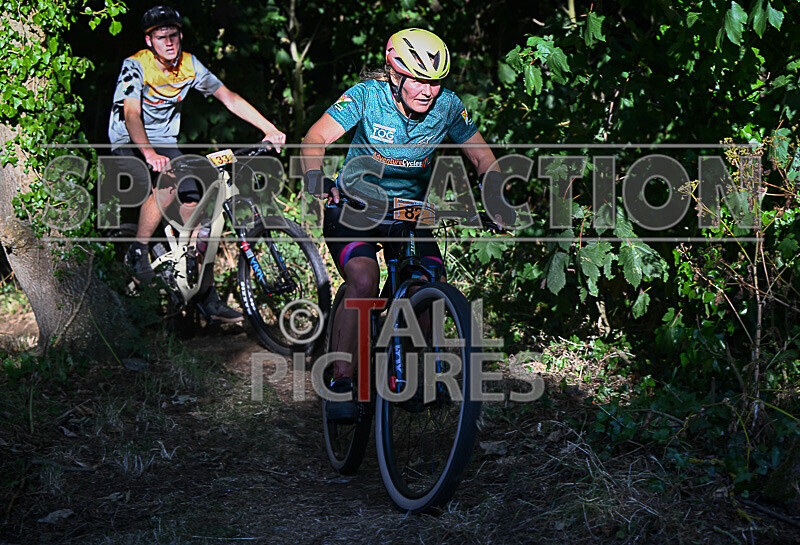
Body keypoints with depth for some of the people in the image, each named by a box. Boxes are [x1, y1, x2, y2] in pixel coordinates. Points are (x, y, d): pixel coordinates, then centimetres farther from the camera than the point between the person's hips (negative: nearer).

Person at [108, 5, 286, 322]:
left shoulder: (190, 66, -5)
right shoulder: (135, 66, -20)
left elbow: (228, 98, 0)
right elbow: (131, 115, -32)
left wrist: (269, 129, -8)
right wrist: (150, 153, -49)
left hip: (165, 143, 6)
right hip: (129, 142, -5)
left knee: (192, 206, -6)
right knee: (166, 186, -34)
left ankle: (208, 299, -2)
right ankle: (137, 253, -12)